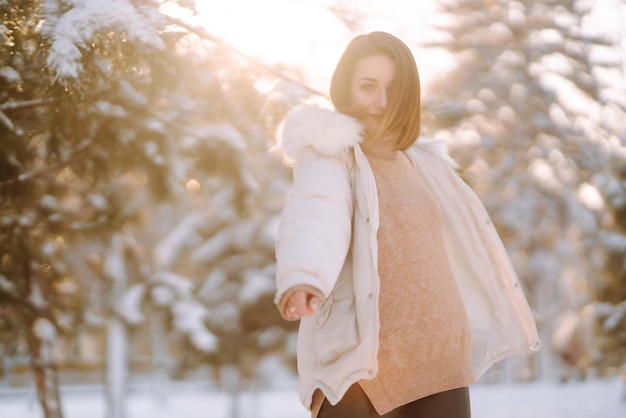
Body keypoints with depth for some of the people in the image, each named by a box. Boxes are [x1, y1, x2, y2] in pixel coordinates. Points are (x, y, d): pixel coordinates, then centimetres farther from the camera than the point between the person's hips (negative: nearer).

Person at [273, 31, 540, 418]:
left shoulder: (421, 165, 17)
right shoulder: (329, 157, -5)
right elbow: (314, 219, -27)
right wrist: (301, 279, -47)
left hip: (439, 367, 6)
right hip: (358, 368, -6)